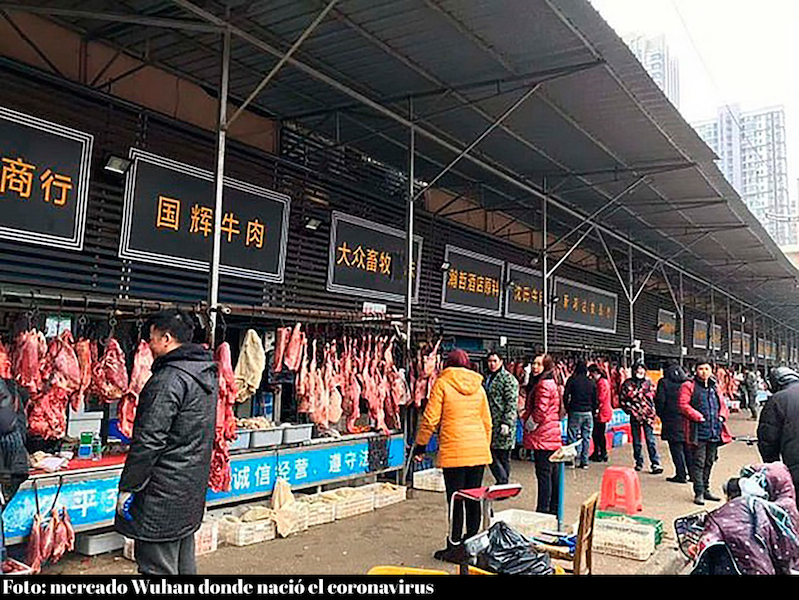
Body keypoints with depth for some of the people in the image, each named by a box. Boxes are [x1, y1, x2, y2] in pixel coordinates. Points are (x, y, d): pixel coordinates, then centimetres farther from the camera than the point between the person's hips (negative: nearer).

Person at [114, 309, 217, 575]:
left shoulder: (170, 378, -20)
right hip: (192, 489, 9)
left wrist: (127, 488, -13)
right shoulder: (206, 373, 10)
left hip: (164, 493, -9)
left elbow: (149, 441, -22)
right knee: (184, 564, 20)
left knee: (158, 568, 1)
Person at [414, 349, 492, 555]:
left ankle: (455, 547, 7)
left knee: (455, 500, 1)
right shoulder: (478, 386, 11)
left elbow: (430, 419, -5)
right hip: (478, 452, 5)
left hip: (454, 451, -5)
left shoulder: (442, 383, -3)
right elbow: (487, 422, 15)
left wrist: (420, 445, 5)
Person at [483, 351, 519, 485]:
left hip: (502, 424, -8)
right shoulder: (487, 379, 17)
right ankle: (502, 481, 14)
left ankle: (503, 483, 7)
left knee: (503, 456, -2)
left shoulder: (508, 379, -8)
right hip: (490, 424, 8)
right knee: (491, 454, 6)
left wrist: (506, 422, -21)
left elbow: (511, 403, -15)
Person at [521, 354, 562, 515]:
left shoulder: (544, 385, -16)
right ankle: (554, 509, 23)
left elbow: (540, 411, -19)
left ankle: (543, 509, -3)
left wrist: (529, 425, -6)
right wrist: (526, 418, 12)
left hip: (542, 437, -10)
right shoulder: (550, 383, 17)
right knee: (552, 473, 14)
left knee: (543, 474, -7)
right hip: (552, 436, 10)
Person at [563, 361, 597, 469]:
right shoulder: (591, 382, 5)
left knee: (573, 437, 2)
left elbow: (565, 396, -3)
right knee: (586, 438, 7)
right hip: (588, 413, 3)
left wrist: (567, 408, 10)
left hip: (575, 412, -3)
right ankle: (584, 462, 8)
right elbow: (595, 400, 9)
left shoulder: (572, 380, -3)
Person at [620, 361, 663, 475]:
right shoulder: (628, 383, 4)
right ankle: (639, 463, 21)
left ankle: (656, 464, -7)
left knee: (650, 440, -8)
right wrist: (629, 410, -3)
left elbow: (654, 396, 7)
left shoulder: (649, 382, 5)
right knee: (636, 441, 9)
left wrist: (652, 412, -2)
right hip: (635, 416, 1)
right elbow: (622, 399, 7)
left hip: (648, 415, -1)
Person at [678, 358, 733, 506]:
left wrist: (722, 416, 3)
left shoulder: (714, 387, 17)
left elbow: (722, 404, 22)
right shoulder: (689, 386, -3)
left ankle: (706, 489, 25)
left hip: (715, 431, 6)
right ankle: (699, 492, -1)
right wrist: (698, 417, -17)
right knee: (698, 462, -5)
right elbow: (683, 405, -9)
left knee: (709, 462, 14)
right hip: (698, 431, -6)